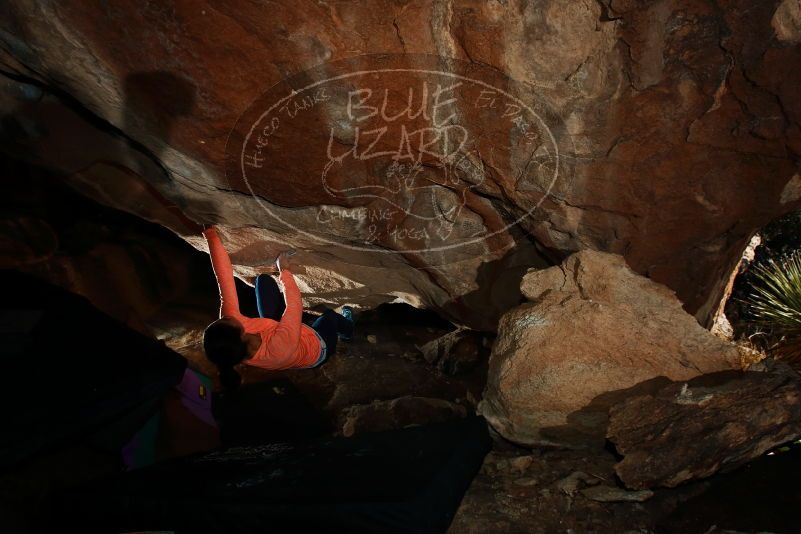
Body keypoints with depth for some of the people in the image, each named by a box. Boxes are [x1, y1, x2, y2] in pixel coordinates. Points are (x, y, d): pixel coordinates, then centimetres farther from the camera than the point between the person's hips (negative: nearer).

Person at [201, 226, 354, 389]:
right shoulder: (280, 347, -49)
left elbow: (224, 279, -35)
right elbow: (295, 305, -34)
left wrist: (210, 233, -33)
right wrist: (285, 271, -18)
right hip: (315, 350, -3)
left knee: (263, 279, -2)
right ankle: (346, 328, 60)